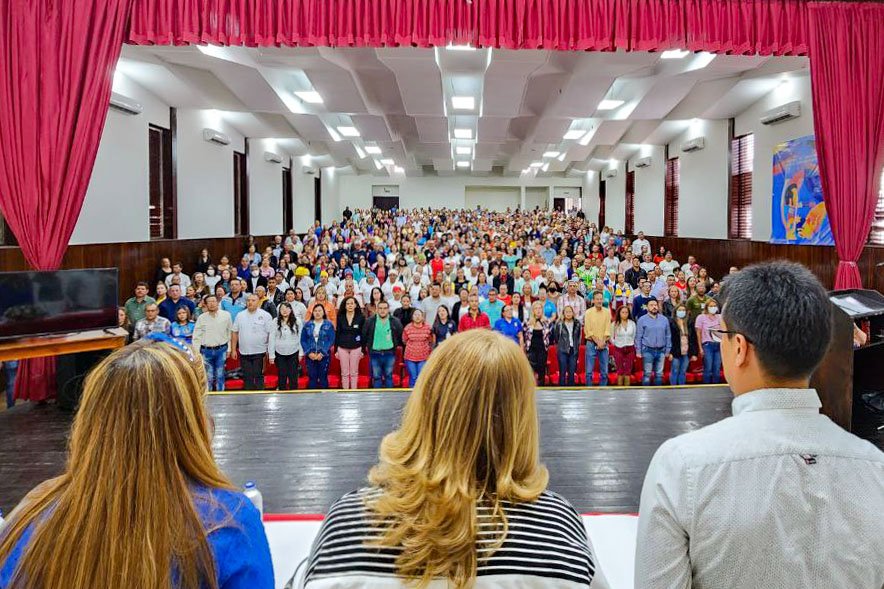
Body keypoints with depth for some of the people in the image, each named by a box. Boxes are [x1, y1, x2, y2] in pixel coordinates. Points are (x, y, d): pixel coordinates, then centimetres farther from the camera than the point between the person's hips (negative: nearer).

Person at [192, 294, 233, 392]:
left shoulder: (226, 315, -1)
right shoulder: (201, 318, 0)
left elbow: (230, 332, 4)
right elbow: (196, 337, 3)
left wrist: (228, 349, 4)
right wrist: (196, 353, -2)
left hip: (221, 350, 0)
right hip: (206, 351, 0)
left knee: (220, 375, 5)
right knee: (208, 376, 4)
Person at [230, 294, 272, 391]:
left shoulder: (265, 315, -5)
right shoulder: (240, 316, 5)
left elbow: (270, 334, -6)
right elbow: (234, 333, 9)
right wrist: (233, 350, 5)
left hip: (259, 353, -3)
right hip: (244, 353, 3)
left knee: (258, 376, 1)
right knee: (247, 377, 10)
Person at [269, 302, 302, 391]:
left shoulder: (297, 322, -3)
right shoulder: (275, 322, -4)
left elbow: (301, 338, 1)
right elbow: (272, 339, -2)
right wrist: (271, 355, -4)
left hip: (293, 353, 0)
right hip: (280, 354, 0)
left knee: (293, 376, 4)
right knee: (282, 376, 7)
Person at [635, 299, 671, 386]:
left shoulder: (664, 319, 7)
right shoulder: (642, 320, -1)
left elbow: (668, 336, 9)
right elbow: (638, 337, -2)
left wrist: (668, 350, 6)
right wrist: (638, 351, -6)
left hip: (661, 351, 3)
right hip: (648, 350, -3)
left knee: (659, 374, 8)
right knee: (647, 374, -2)